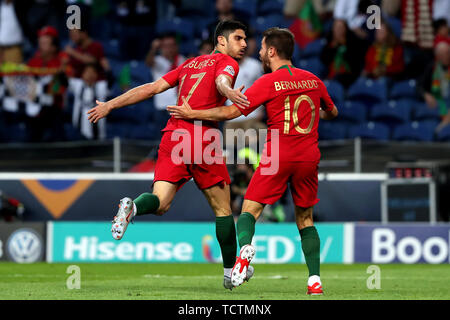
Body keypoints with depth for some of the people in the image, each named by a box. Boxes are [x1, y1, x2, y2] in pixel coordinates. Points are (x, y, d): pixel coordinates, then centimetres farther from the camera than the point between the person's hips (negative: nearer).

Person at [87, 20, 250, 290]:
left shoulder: (190, 64, 25)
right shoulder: (227, 62, 6)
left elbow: (152, 88, 20)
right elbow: (222, 81, -18)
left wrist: (110, 105, 23)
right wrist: (229, 92, -40)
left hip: (172, 135, 5)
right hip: (202, 138, -5)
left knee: (160, 204, -5)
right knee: (223, 209, 8)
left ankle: (133, 206, -39)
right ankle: (231, 273, 13)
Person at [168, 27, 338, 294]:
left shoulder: (269, 82, -5)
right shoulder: (313, 80, 10)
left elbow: (232, 112, -7)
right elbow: (332, 112, 27)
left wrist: (192, 114, 3)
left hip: (278, 155, -4)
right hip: (309, 157, 4)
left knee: (250, 209, 3)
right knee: (305, 219, 11)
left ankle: (246, 247, -28)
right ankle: (315, 280, 1)